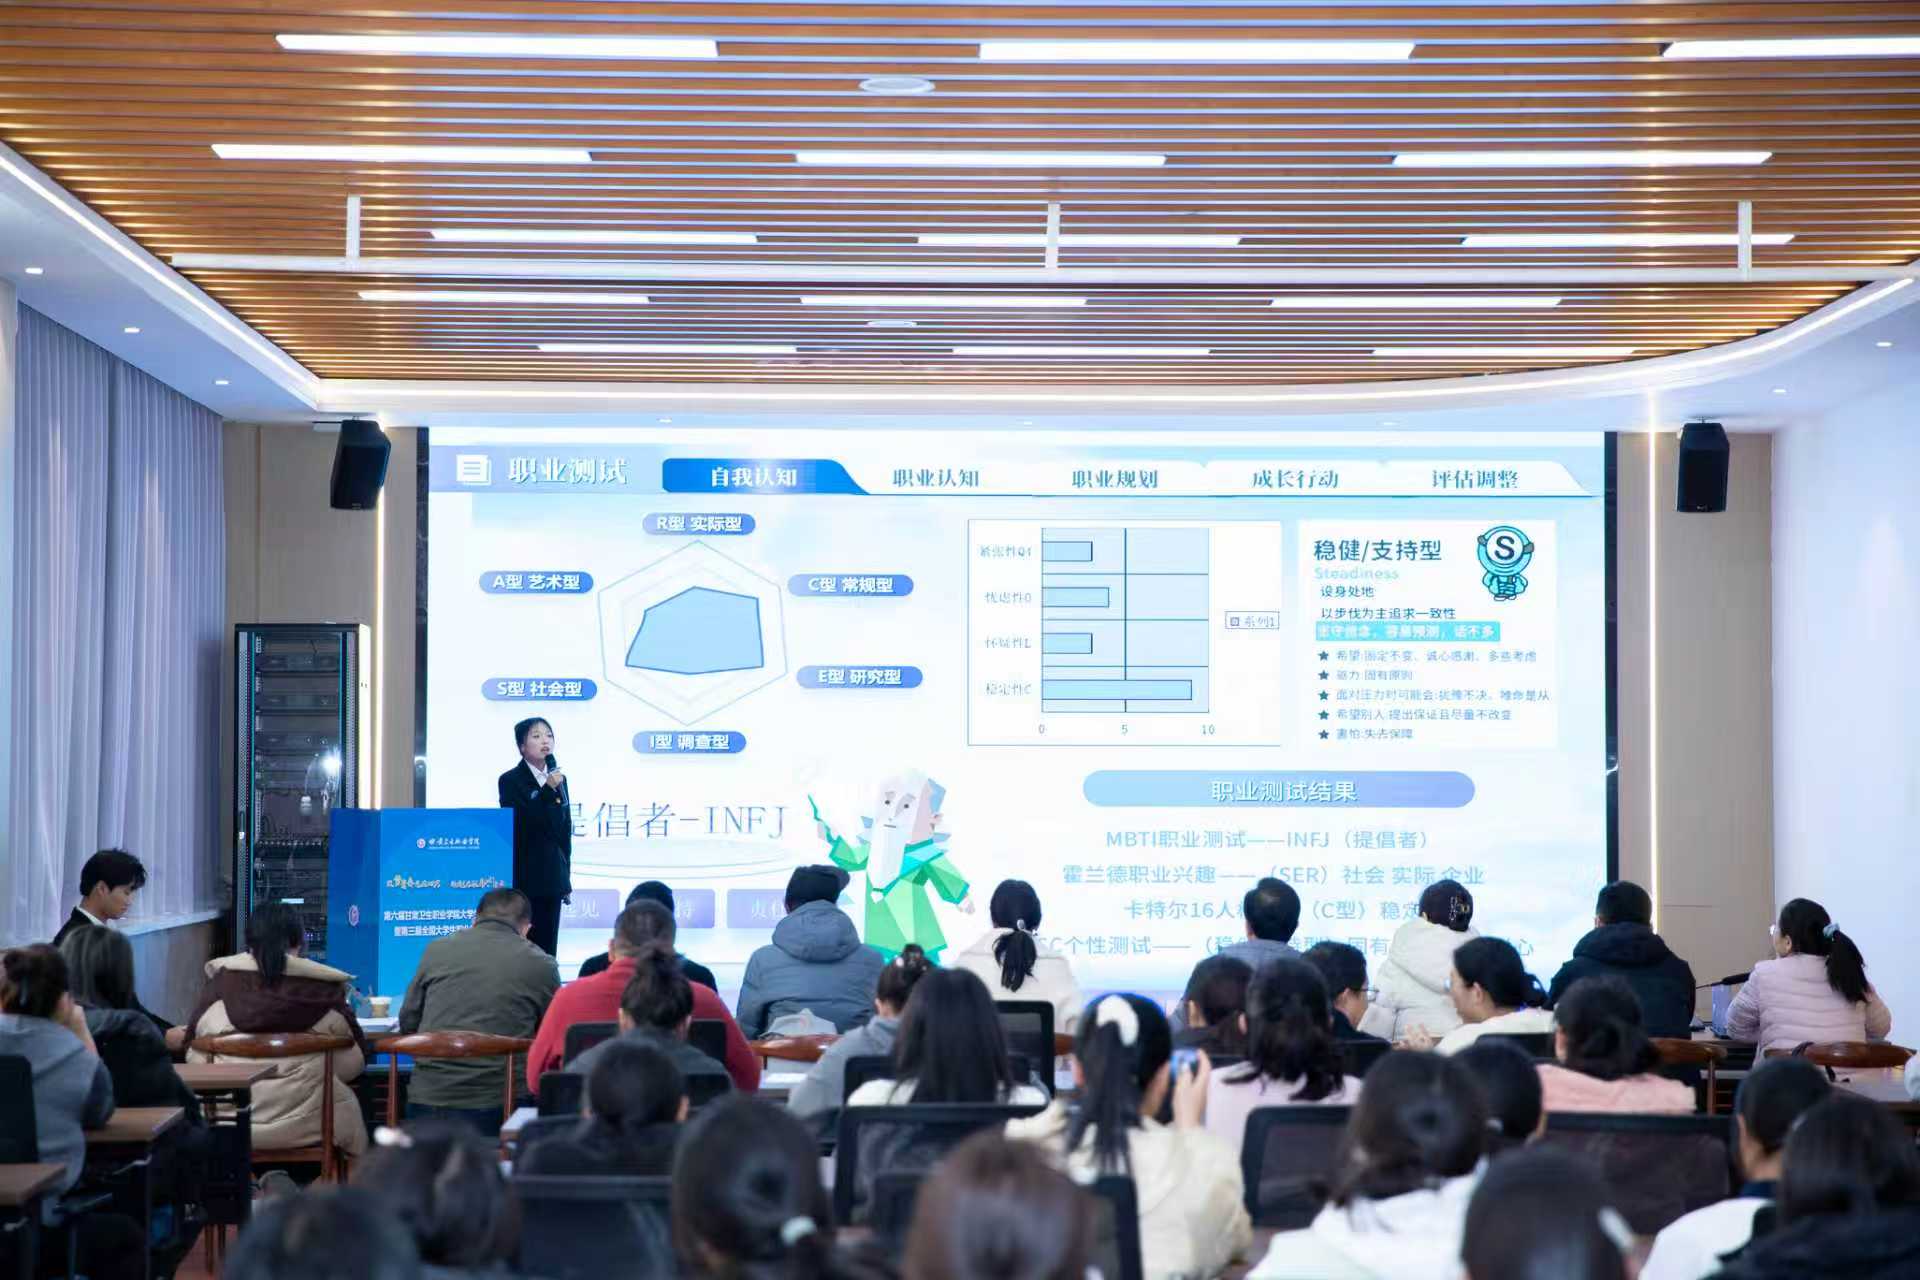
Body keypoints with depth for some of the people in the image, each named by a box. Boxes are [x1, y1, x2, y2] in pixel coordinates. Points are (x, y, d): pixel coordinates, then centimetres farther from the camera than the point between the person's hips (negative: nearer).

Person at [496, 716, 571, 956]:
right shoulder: (510, 781, -5)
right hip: (524, 876, -5)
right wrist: (547, 790, -21)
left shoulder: (559, 779, 12)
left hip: (552, 876, 6)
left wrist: (566, 876, 16)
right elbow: (518, 823, -16)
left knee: (547, 946, 5)